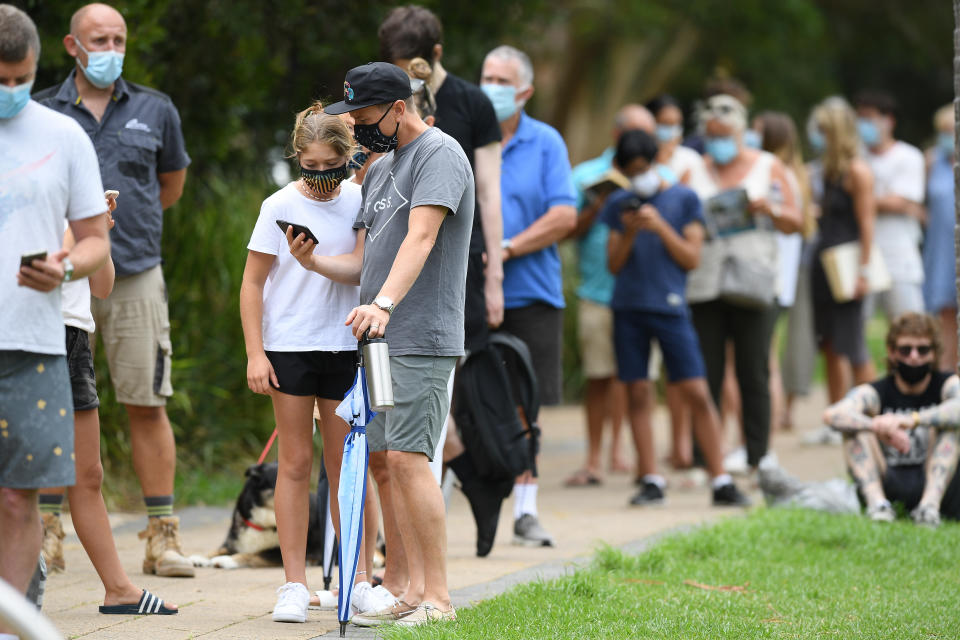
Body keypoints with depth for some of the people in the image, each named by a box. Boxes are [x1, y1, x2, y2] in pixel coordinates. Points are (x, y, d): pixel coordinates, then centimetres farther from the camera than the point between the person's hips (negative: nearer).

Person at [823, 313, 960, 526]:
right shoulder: (876, 393, 2)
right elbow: (832, 415, -20)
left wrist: (911, 420, -39)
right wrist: (879, 427, -39)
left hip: (934, 482, -1)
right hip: (888, 483, 1)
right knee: (856, 426, -14)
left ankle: (931, 503, -36)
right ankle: (877, 502, -34)